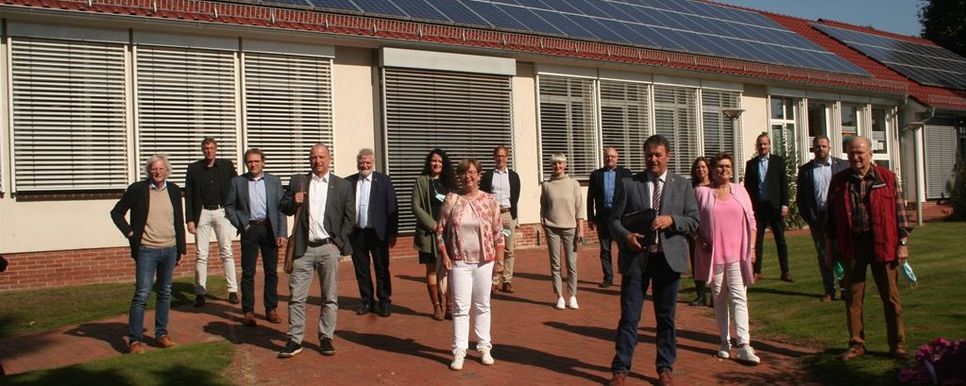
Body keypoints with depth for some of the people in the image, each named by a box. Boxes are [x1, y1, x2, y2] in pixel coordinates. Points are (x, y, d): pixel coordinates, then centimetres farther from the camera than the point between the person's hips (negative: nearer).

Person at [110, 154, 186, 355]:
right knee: (142, 294, -6)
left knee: (165, 293, 11)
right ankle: (135, 339, 0)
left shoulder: (174, 190, 7)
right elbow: (116, 212, 2)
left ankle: (161, 334, 21)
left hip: (170, 250, 4)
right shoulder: (137, 189, -5)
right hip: (147, 250, -4)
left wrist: (182, 248, 10)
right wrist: (129, 233, -6)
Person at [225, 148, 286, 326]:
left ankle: (271, 309, 16)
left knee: (271, 272, 6)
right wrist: (240, 224, -5)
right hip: (249, 230, -1)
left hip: (269, 228, 1)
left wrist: (282, 233, -4)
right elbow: (229, 206, 9)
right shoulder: (237, 182, 5)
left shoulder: (274, 181, 6)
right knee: (248, 273, 1)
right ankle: (248, 311, 7)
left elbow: (281, 208, 3)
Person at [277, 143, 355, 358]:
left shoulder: (342, 186, 6)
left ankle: (326, 339, 14)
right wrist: (293, 202, -11)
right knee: (297, 296, -1)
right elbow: (285, 209, 11)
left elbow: (350, 217, 6)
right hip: (304, 248, 1)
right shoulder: (297, 181, 9)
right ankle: (294, 340, 6)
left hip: (329, 248, 0)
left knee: (330, 297, 4)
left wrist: (339, 242, -2)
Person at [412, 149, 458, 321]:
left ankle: (446, 305, -2)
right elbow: (416, 207, -4)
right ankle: (437, 307, 9)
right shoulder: (421, 181, 2)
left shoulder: (448, 182, 13)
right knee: (432, 270, 3)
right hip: (429, 232, -3)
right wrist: (433, 225, -11)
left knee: (446, 269, -3)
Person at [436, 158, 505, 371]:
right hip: (459, 262, -1)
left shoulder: (489, 200, 0)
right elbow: (440, 230, 2)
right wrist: (444, 255, -5)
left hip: (484, 261, 1)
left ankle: (484, 347, 21)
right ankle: (459, 351, 6)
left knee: (482, 306, 11)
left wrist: (499, 258, -1)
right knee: (461, 307, 0)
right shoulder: (451, 200, -1)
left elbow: (498, 232, 3)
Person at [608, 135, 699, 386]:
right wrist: (626, 235, -17)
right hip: (636, 257, -1)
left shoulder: (682, 185, 8)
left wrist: (671, 220, -14)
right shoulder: (628, 184, 4)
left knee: (666, 316, 11)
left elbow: (694, 221, 5)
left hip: (668, 258, 1)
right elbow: (614, 219, 4)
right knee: (629, 316, 0)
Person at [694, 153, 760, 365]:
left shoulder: (740, 192, 10)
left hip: (737, 254, 1)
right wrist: (700, 241, -8)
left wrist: (752, 247, 6)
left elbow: (751, 221, 12)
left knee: (739, 297, -7)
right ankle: (725, 342, 17)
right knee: (720, 299, 7)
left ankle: (744, 346, -11)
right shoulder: (702, 192, 3)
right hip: (713, 254, -1)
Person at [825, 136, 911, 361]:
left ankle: (897, 345, 16)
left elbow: (899, 210, 4)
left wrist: (903, 243, -1)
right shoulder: (839, 181, 7)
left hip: (882, 245, -1)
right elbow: (831, 215, 10)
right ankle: (856, 345, 16)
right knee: (853, 299, 5)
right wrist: (830, 246, 8)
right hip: (851, 247, 1)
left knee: (891, 297, 4)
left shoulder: (887, 178, 3)